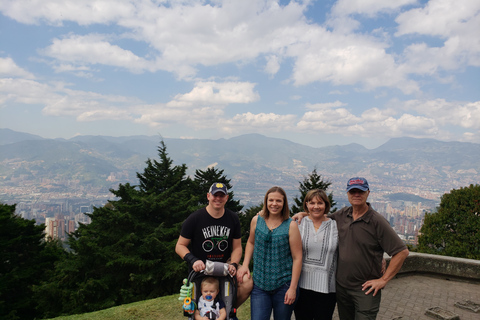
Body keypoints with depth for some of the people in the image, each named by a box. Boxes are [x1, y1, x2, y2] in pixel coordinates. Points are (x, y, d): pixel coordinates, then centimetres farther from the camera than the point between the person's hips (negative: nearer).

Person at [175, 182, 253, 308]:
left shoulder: (233, 218, 1)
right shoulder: (195, 219, -8)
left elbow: (237, 247, 5)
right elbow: (180, 246, -4)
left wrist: (233, 264, -13)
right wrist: (193, 260, -22)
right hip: (200, 268, -2)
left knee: (247, 282, -22)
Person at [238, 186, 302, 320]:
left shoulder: (291, 225, -9)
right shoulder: (256, 220, 1)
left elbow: (297, 258, -8)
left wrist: (293, 288, -10)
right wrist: (245, 265, 6)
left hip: (284, 285, -2)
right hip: (260, 284, 2)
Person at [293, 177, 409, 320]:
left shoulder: (377, 221, -13)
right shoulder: (342, 214, 2)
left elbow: (402, 251, -14)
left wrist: (383, 280, -13)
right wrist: (303, 214, 4)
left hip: (366, 289, -5)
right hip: (341, 286, 5)